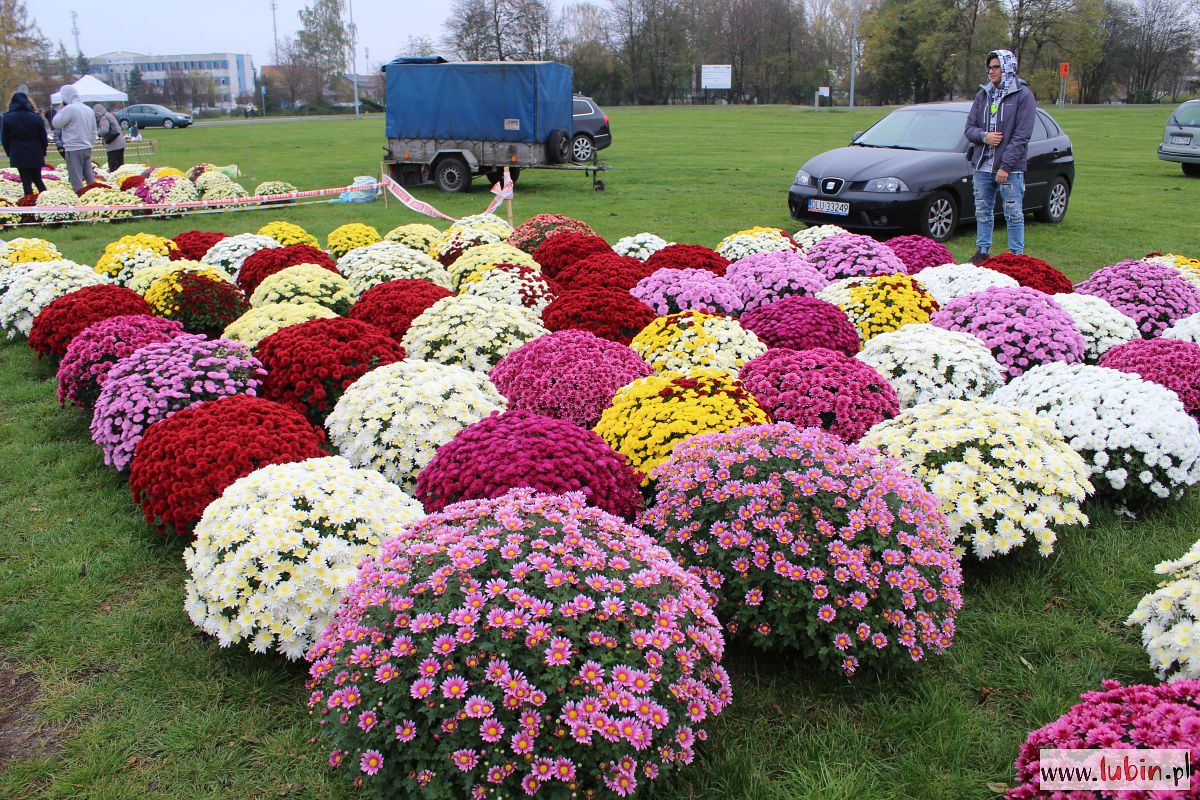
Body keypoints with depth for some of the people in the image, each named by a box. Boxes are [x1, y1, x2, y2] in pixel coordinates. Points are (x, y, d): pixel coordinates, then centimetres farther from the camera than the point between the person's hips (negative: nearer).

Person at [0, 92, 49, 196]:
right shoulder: (36, 117, -1)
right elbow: (43, 137, 2)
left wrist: (10, 152, 15)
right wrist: (43, 152, 14)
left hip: (19, 155, -1)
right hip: (36, 155, 2)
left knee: (26, 182, 2)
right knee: (38, 179, 15)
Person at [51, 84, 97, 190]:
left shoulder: (69, 109, -12)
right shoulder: (89, 110, 12)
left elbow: (56, 124, -7)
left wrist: (60, 110, 3)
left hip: (74, 149, -7)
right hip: (87, 148, 7)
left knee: (76, 179, -4)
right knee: (89, 176, 12)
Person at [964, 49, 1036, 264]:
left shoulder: (1023, 95, -4)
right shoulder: (983, 95, 11)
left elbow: (1022, 135, -10)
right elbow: (969, 127, 11)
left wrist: (1006, 165, -16)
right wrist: (984, 136, -11)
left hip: (1010, 168, -5)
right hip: (982, 165, 5)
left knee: (1014, 213, 1)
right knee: (982, 211, 11)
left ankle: (1016, 256, 8)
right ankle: (982, 251, 21)